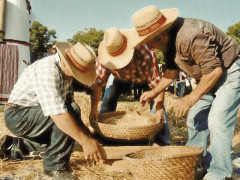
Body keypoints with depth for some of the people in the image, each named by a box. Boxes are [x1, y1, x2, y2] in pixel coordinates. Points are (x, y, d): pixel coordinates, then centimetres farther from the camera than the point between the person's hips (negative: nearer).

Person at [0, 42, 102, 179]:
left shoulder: (66, 70, 2)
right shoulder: (48, 71, -28)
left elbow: (69, 100, 6)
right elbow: (58, 114, -35)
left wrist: (87, 132, -2)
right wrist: (85, 141, -30)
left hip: (34, 114, 9)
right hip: (18, 115, -9)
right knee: (72, 110, -25)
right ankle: (55, 165, -13)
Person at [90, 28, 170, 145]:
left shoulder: (145, 54, -45)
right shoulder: (103, 59, -36)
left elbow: (156, 82, -39)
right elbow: (97, 82, -30)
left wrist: (159, 108, -42)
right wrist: (94, 108, -35)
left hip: (144, 75, -2)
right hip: (120, 76, 2)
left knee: (157, 104, -16)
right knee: (108, 101, -11)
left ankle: (163, 142, -3)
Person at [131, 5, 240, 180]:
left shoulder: (191, 36, -35)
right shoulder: (169, 40, -5)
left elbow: (215, 70, -30)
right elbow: (172, 69, 9)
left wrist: (192, 98, -26)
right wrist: (155, 92, 3)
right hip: (210, 75, 9)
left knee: (218, 122, -15)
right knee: (196, 118, 10)